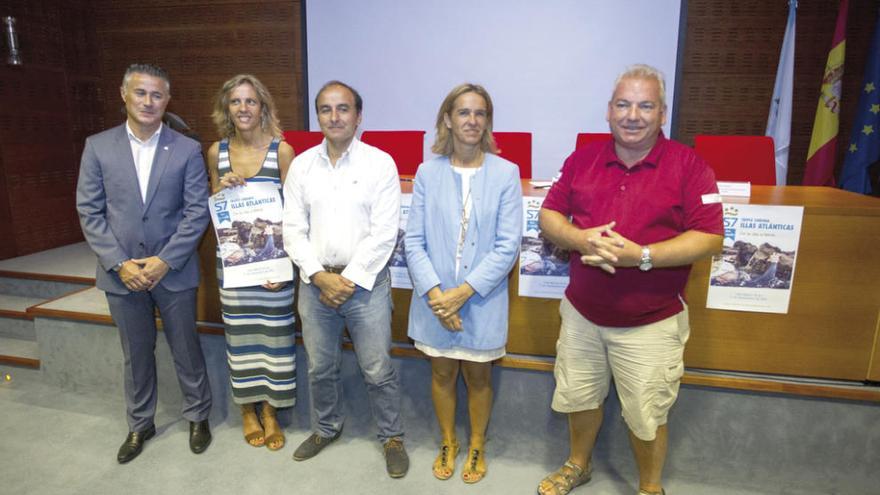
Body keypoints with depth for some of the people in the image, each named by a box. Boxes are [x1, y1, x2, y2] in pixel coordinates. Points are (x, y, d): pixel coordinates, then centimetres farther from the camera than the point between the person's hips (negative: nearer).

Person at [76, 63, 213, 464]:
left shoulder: (187, 150, -4)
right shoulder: (98, 146, 1)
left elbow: (197, 212, -7)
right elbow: (89, 212, 0)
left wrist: (165, 261, -13)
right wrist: (119, 264, -9)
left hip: (174, 271, -1)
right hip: (121, 273, 2)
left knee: (186, 349, 11)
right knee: (136, 354, 16)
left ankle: (198, 416, 32)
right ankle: (140, 424, 36)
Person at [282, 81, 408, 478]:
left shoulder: (380, 163, -5)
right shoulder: (301, 165, 5)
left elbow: (384, 233, -10)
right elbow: (294, 230, 3)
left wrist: (348, 280, -12)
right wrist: (320, 276, -8)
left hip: (366, 283, -3)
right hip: (316, 282, 4)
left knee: (378, 370, 5)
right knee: (319, 368, 17)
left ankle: (392, 437, 28)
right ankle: (326, 428, 41)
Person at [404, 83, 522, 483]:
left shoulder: (506, 173, -8)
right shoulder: (427, 172, -3)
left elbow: (508, 246, -11)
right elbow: (414, 241, -4)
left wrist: (463, 292, -17)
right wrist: (435, 293, -15)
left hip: (482, 300, -1)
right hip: (435, 298, 2)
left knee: (477, 376, 16)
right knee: (442, 374, 18)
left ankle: (477, 446, 41)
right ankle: (448, 442, 43)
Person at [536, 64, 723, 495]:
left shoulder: (688, 165, -9)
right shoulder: (583, 159, 2)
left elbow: (710, 238, -13)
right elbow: (548, 216, 3)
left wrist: (641, 255, -25)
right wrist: (581, 239, -18)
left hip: (651, 323, -3)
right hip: (581, 313, 4)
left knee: (646, 417, 12)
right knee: (579, 397, 21)